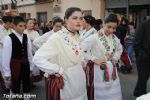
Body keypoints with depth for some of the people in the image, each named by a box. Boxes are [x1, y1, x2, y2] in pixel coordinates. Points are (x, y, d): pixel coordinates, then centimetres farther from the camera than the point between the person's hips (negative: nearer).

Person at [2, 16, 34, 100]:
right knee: (15, 86, 12)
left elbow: (29, 53, 7)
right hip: (15, 65, -4)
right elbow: (6, 56, -12)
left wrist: (31, 66, 10)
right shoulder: (9, 38, -13)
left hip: (25, 64, 4)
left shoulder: (26, 37, 1)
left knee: (27, 85, 16)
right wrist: (6, 72, -9)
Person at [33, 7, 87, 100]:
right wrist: (58, 70, -23)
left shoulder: (78, 37, 3)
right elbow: (37, 58, -28)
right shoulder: (57, 38, -22)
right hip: (65, 84, -7)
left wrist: (82, 63, 5)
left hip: (80, 81, 7)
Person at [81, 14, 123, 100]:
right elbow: (81, 50, -19)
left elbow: (119, 49, 25)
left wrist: (115, 58, 9)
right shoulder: (94, 37, -16)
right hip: (98, 70, -6)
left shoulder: (115, 38, 5)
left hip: (111, 70, 6)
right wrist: (94, 59, -17)